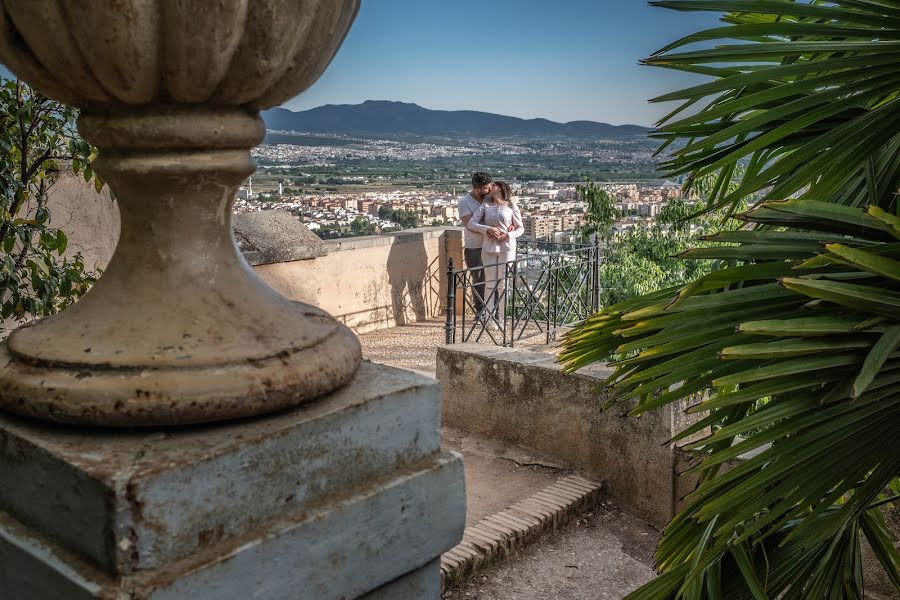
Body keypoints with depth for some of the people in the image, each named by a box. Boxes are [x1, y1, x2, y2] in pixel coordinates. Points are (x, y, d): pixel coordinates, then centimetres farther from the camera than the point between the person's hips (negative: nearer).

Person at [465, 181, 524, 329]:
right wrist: (488, 229, -17)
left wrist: (508, 235, -13)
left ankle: (502, 319, 8)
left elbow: (520, 228, 6)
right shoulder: (485, 206, 7)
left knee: (503, 284, 1)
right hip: (489, 248, 1)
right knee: (490, 283, 1)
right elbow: (470, 224, -2)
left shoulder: (511, 206, 4)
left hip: (507, 248, -1)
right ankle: (490, 318, 5)